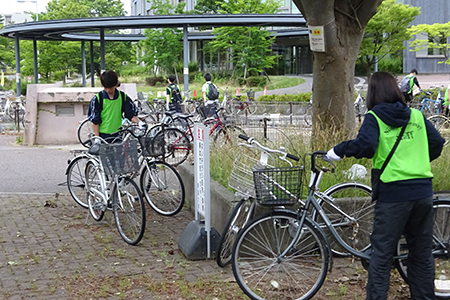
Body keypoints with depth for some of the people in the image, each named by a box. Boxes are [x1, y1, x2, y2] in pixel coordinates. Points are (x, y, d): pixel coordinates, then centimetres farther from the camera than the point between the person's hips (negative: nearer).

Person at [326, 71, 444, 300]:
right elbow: (438, 143, 11)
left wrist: (338, 150, -5)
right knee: (422, 253, 16)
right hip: (423, 190, 5)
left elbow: (365, 145, -19)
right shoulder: (416, 116, 11)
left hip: (394, 192, -5)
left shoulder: (374, 117, -3)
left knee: (382, 253, 3)